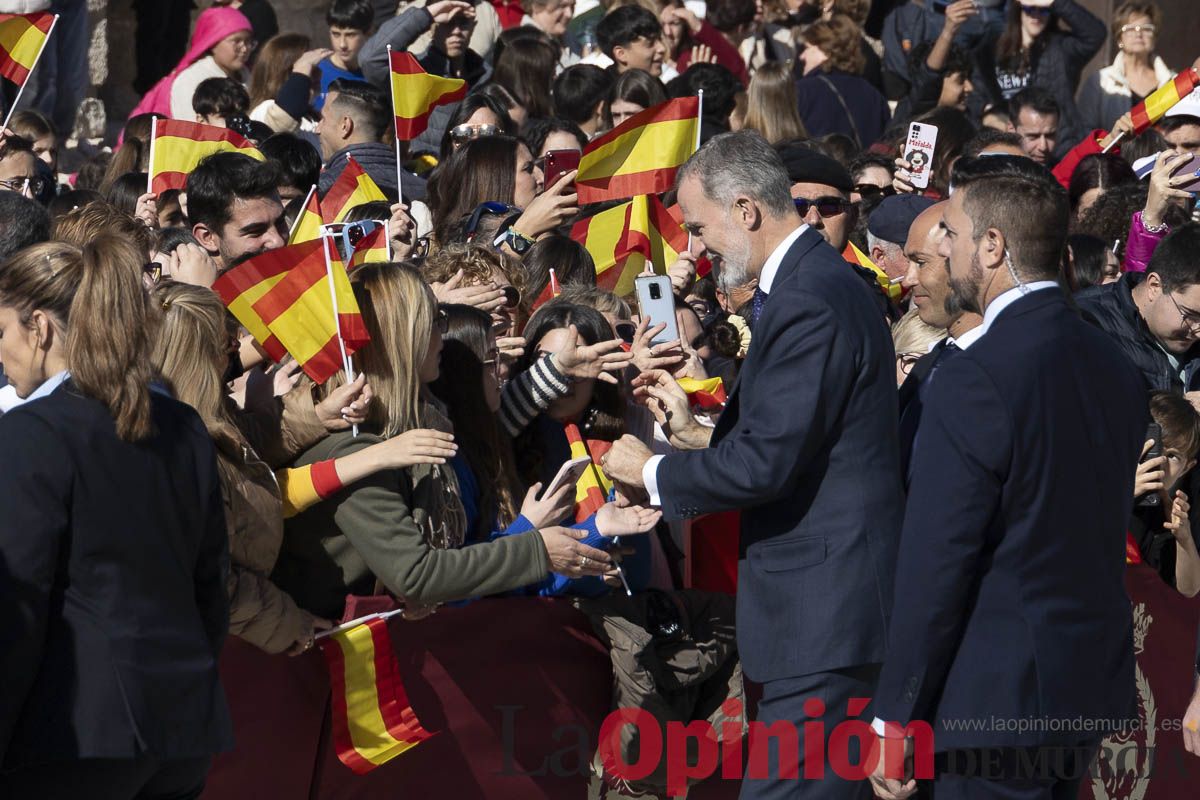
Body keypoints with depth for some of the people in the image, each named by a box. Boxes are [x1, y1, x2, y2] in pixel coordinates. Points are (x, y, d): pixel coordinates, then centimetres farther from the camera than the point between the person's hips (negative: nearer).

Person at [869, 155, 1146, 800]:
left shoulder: (974, 380, -19)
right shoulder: (1112, 365, 6)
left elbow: (934, 567, -18)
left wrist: (894, 721, -11)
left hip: (1001, 700, -8)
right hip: (1095, 692, 8)